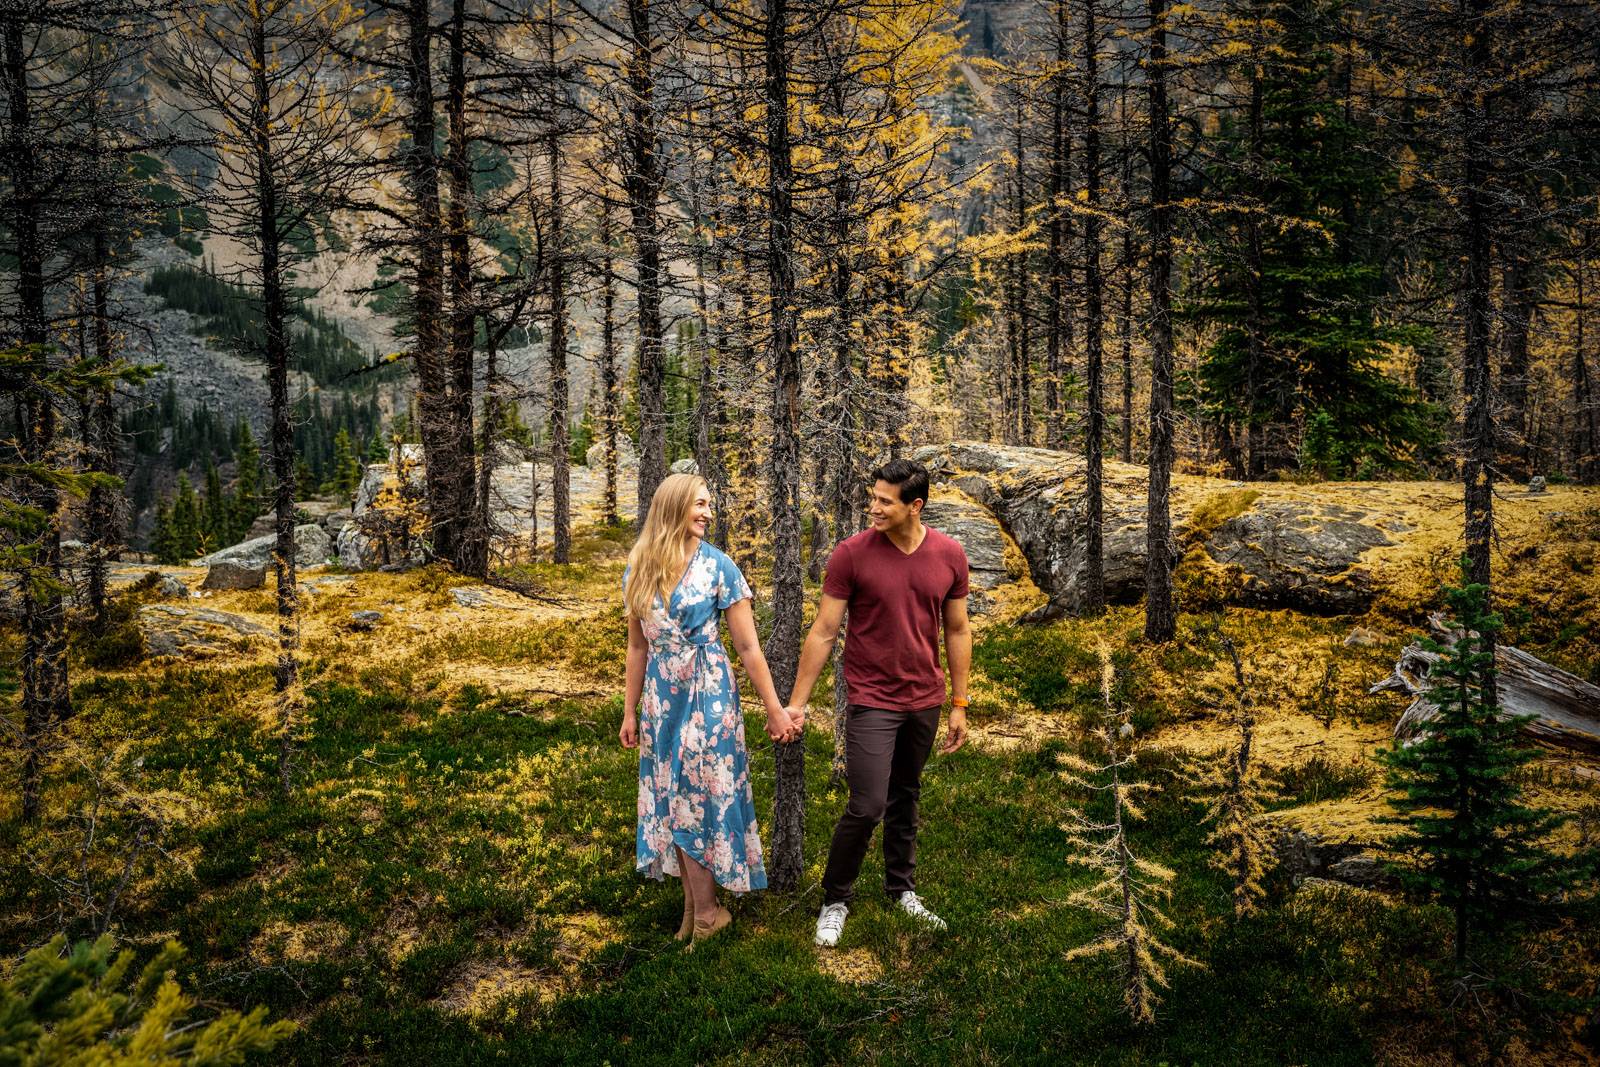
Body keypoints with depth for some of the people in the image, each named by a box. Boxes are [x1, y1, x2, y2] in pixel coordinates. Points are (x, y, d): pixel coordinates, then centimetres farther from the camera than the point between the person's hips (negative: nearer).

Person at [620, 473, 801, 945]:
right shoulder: (639, 569, 3)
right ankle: (696, 902, 26)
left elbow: (748, 647, -7)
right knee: (672, 797, 10)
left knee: (700, 796, 1)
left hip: (709, 693, -4)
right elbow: (638, 645, 10)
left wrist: (775, 710, -5)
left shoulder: (718, 566, -8)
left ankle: (704, 909, 17)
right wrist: (630, 711, 12)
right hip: (662, 694, 4)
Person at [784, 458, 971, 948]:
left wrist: (959, 704, 6)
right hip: (871, 701, -3)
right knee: (866, 806, -7)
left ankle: (902, 889, 36)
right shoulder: (851, 554, -13)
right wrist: (796, 701, -8)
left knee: (905, 800, 17)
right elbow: (823, 632, -9)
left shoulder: (950, 555, -4)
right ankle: (835, 899, 14)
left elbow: (957, 631, 5)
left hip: (924, 701, 4)